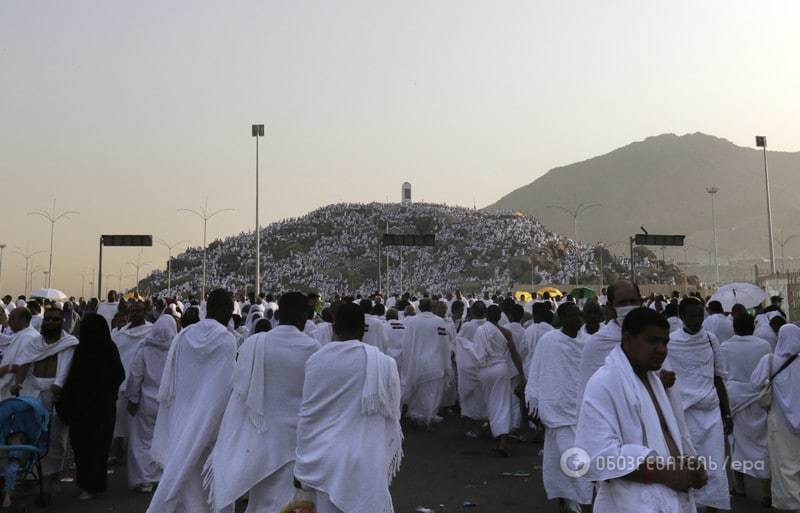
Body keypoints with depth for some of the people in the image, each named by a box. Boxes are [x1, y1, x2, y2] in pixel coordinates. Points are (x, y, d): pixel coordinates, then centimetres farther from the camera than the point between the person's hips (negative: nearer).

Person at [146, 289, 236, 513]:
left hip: (180, 417, 3)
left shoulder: (184, 335, -3)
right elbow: (226, 386, -12)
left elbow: (168, 380, 2)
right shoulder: (227, 341, -13)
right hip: (207, 420, -3)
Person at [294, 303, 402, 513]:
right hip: (365, 463, -2)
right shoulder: (384, 364, -9)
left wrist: (303, 465, 11)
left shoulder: (316, 360, -4)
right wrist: (390, 457, 14)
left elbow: (306, 415, 1)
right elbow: (392, 416, -1)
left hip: (323, 461, 2)